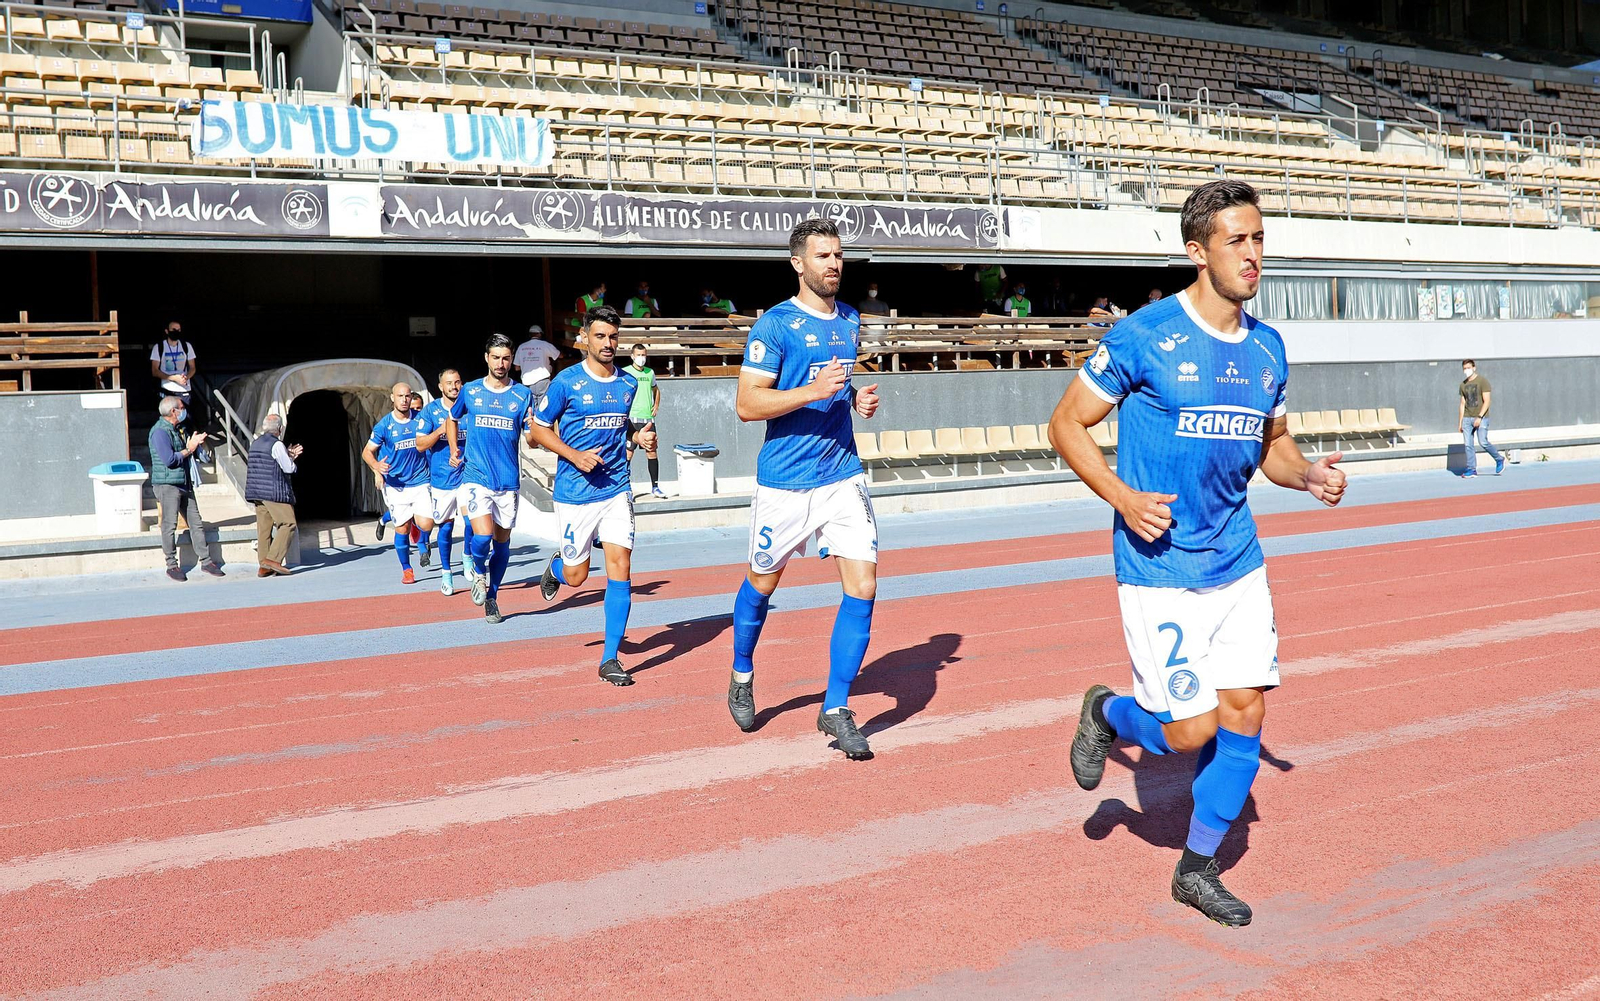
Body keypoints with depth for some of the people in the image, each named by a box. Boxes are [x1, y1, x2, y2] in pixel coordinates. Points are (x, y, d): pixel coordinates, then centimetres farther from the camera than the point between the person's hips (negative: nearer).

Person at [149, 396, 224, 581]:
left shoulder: (178, 429, 17)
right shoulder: (160, 432, -14)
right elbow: (169, 459, -22)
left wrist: (195, 444, 6)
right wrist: (189, 449, -11)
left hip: (184, 483, 9)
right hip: (167, 484, -9)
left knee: (196, 523, 8)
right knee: (170, 525, -2)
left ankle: (206, 561, 12)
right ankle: (171, 565, 5)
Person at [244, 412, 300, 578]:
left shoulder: (255, 444, 16)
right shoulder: (277, 445, -10)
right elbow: (289, 468, -10)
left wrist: (288, 456, 22)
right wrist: (291, 458, 11)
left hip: (257, 492, 8)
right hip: (275, 492, -8)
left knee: (263, 528, 7)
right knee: (288, 524, -4)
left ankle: (264, 566, 6)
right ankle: (273, 558, -14)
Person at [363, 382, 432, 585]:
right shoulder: (384, 425, -5)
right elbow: (367, 452, -1)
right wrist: (376, 465, -20)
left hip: (420, 481, 1)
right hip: (396, 485, -1)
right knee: (402, 528, 0)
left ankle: (416, 526, 27)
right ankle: (406, 569, 19)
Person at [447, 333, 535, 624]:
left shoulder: (523, 395, 2)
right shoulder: (470, 391, 3)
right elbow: (452, 418, 23)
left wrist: (534, 428, -21)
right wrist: (453, 448, 12)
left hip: (508, 480, 1)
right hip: (476, 477, -1)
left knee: (502, 542, 8)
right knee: (483, 536, -19)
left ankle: (492, 598, 25)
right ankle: (479, 572, 13)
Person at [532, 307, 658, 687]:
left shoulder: (628, 384, 7)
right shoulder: (567, 382, -7)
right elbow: (539, 429, -1)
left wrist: (639, 436, 1)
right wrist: (574, 455, -15)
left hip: (616, 489, 3)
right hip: (575, 492, -3)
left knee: (620, 565, -8)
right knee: (576, 575, 5)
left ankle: (610, 659, -1)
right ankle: (554, 568, 45)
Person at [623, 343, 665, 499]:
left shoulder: (650, 372, 13)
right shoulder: (625, 372, -2)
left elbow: (656, 390, 30)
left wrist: (656, 406, 16)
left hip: (648, 418, 4)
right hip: (631, 419, -4)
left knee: (652, 452, 5)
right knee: (628, 453, -4)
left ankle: (655, 487, 11)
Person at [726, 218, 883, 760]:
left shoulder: (850, 320, 11)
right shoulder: (775, 324, -10)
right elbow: (747, 404, -15)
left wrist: (859, 398, 5)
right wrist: (813, 391, -25)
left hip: (843, 476, 5)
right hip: (785, 481, -4)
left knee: (863, 586, -6)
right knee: (762, 583, 13)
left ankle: (835, 709, 6)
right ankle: (742, 677, 41)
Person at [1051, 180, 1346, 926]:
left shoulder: (1267, 348, 6)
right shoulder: (1143, 336, -12)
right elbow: (1066, 424, -6)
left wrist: (1308, 474, -3)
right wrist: (1122, 497, -19)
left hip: (1239, 564, 6)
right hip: (1160, 569, -6)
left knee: (1245, 712, 5)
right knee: (1190, 729, -4)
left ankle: (1197, 869, 24)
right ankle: (1105, 713, 30)